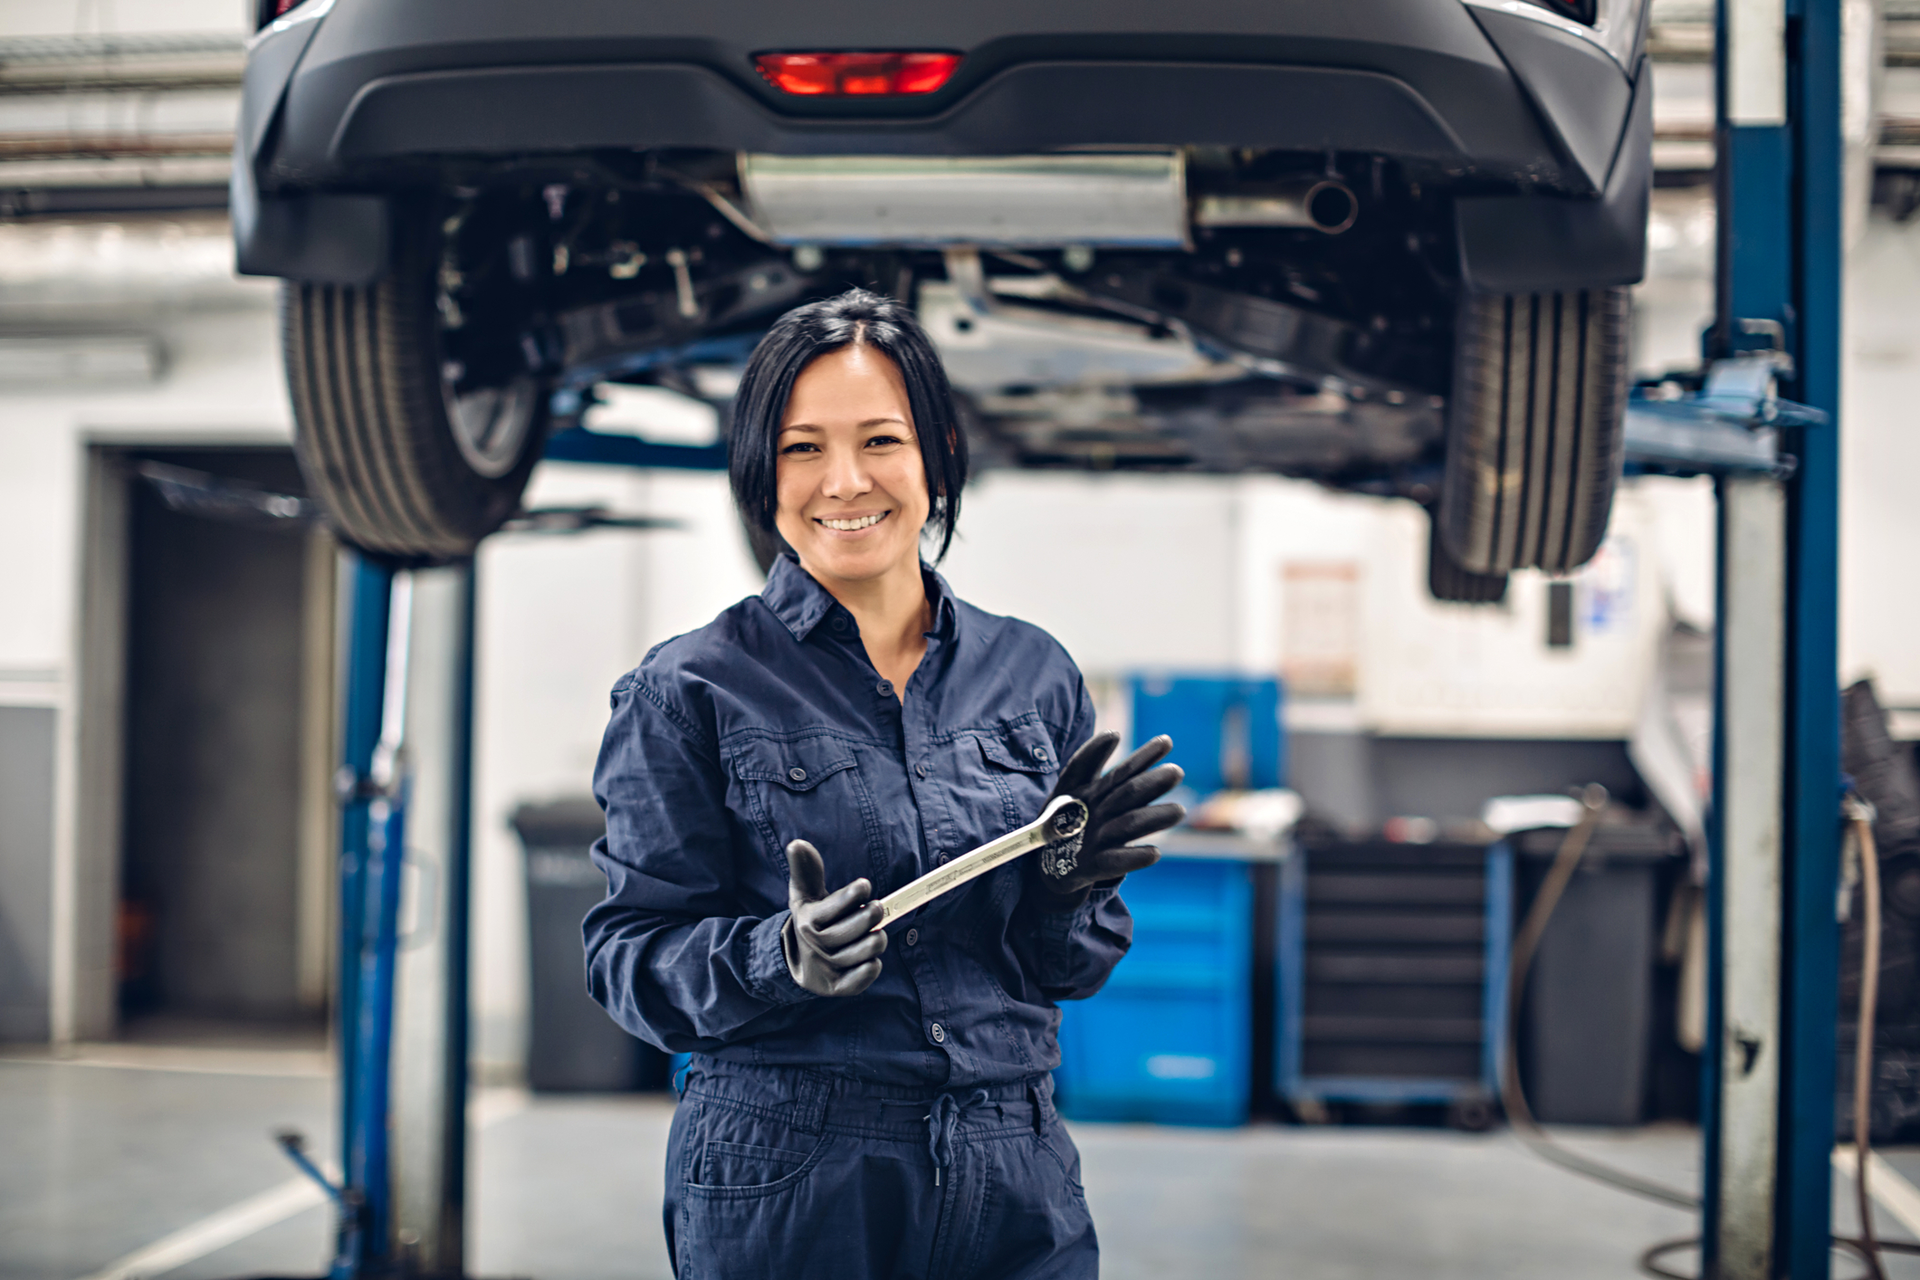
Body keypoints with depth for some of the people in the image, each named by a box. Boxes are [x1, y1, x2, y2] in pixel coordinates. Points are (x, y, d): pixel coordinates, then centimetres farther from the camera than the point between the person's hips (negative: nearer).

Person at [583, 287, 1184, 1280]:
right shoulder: (689, 692, -4)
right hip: (777, 1197, -3)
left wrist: (1065, 885, -9)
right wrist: (780, 959, -22)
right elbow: (629, 957, -5)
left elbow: (1073, 966, 12)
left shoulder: (1034, 675, 7)